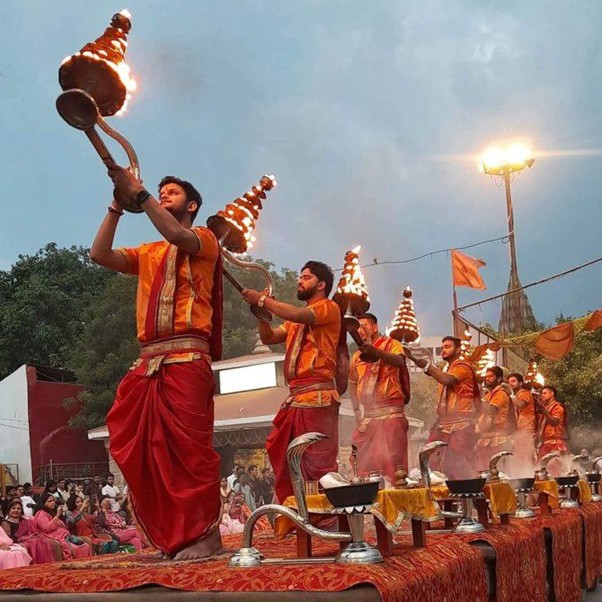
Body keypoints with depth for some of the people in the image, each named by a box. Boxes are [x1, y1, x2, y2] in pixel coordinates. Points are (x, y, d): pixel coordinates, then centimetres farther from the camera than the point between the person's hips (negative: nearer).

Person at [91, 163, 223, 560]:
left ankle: (206, 535, -7)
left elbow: (177, 236, -15)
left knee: (190, 446, -11)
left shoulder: (204, 239, 8)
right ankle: (173, 537, 11)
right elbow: (100, 254, 12)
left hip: (186, 359, -7)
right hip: (149, 362, 7)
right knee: (147, 449, 4)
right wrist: (118, 206, 8)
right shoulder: (148, 254, 25)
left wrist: (138, 193, -13)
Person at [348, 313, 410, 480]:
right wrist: (356, 408, 9)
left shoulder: (391, 344, 1)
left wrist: (374, 350, -38)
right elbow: (352, 383, 24)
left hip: (390, 413, -6)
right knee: (365, 464, 4)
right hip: (365, 416, 6)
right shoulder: (357, 355, 18)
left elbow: (399, 362, -21)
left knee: (391, 461, -10)